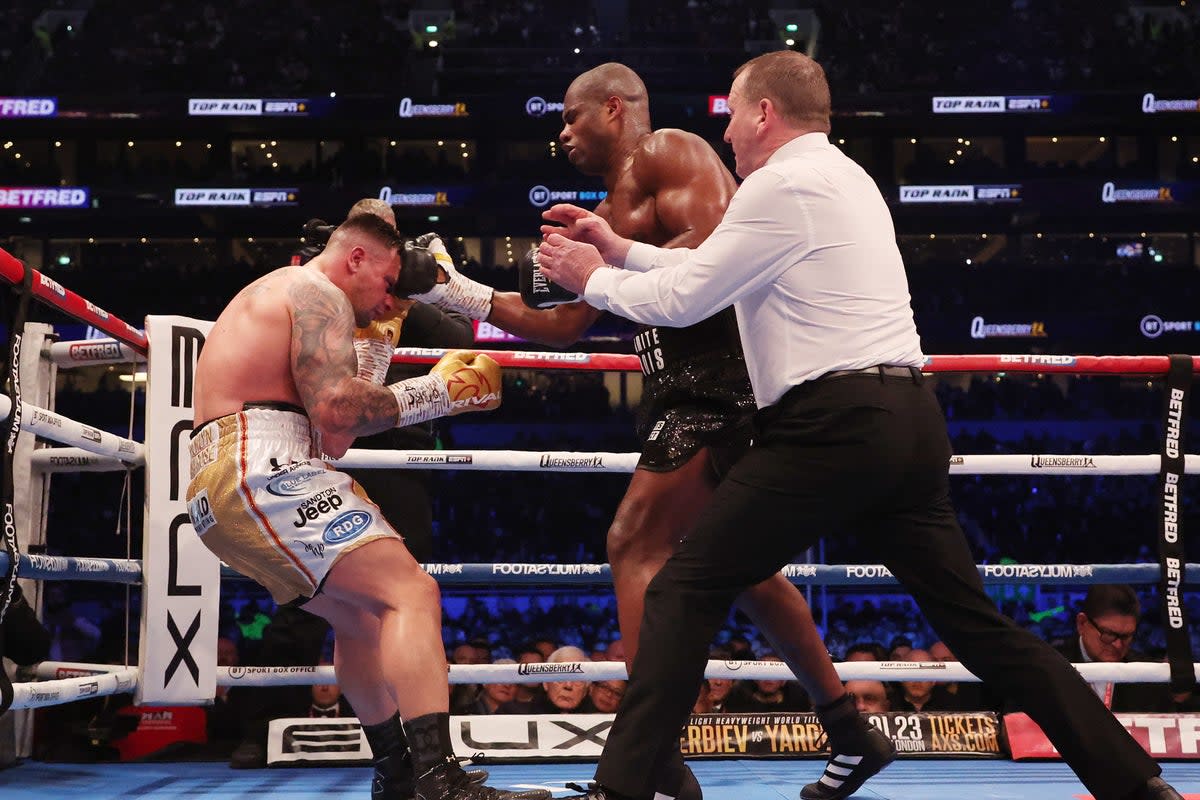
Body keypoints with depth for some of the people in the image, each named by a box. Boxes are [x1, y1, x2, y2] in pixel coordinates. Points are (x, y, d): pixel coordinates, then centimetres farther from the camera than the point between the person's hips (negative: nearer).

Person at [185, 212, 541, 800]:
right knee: (411, 594, -19)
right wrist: (436, 392, -6)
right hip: (263, 473, -11)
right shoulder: (319, 294, 0)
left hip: (216, 490, 11)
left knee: (359, 615, 23)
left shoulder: (271, 295, 30)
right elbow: (335, 405, -18)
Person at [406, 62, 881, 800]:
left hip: (724, 375, -10)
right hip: (708, 385, 10)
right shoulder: (614, 211, 23)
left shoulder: (669, 153, -4)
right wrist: (462, 294, 19)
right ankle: (850, 730, 28)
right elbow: (564, 328, 22)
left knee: (638, 549, -13)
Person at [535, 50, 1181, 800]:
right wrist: (621, 250, 26)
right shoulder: (842, 179, 23)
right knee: (979, 624, 12)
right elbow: (714, 272, 28)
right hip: (908, 423, 9)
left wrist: (593, 281, 13)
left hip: (835, 426, -9)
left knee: (687, 591, -3)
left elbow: (682, 300, -4)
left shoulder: (781, 185, -6)